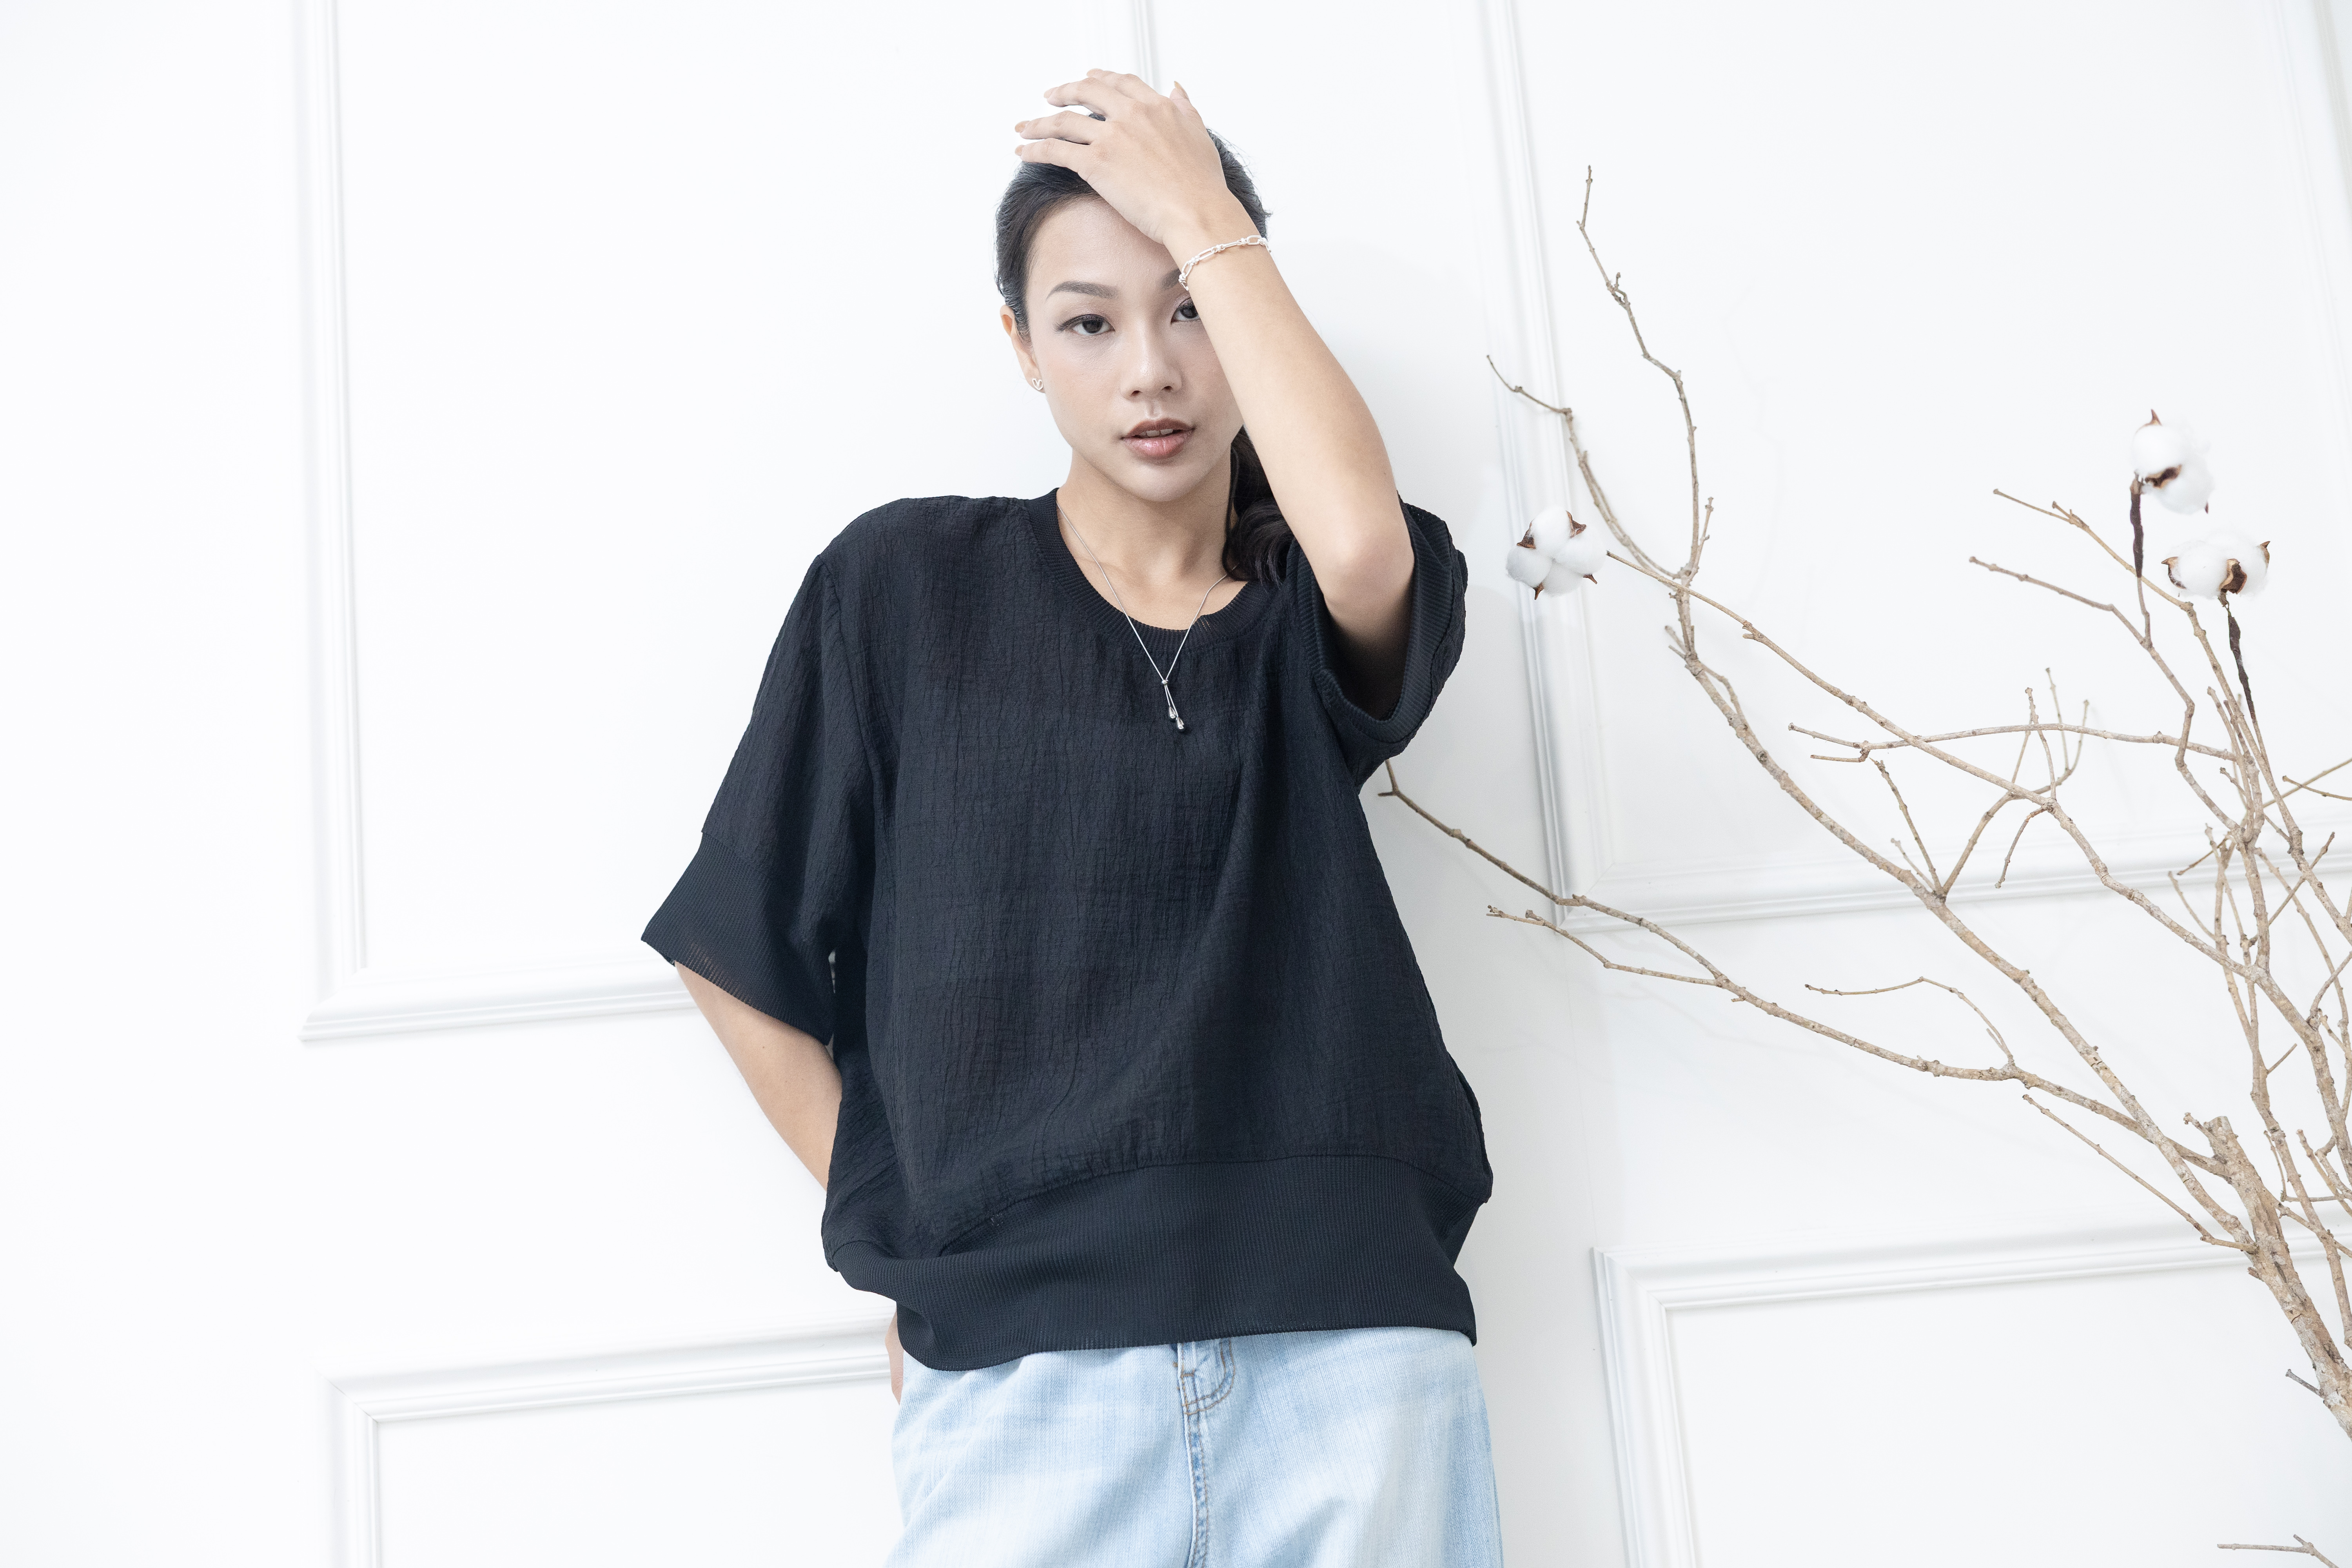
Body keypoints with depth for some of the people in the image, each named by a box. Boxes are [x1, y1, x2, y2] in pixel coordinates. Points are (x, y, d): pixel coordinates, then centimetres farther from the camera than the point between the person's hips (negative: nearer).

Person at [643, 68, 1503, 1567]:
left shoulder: (1308, 621, 8)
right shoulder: (903, 586, 5)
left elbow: (1364, 538, -18)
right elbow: (743, 954, 8)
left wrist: (1200, 214, -7)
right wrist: (910, 1244, 3)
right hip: (1021, 1369, -1)